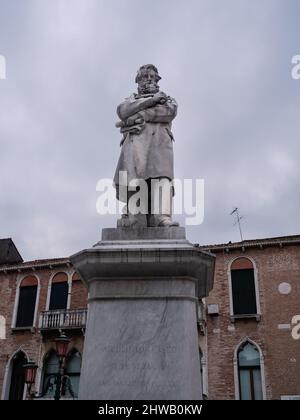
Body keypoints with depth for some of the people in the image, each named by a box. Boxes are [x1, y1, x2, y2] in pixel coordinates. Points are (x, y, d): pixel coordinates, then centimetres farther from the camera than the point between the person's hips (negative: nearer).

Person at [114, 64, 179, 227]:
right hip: (135, 141, 1)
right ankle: (130, 219, -24)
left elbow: (168, 113, 2)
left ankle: (163, 217, -39)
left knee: (162, 175, -24)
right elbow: (123, 112, 4)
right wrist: (152, 99, 1)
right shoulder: (130, 100, 31)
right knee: (132, 177, -20)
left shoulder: (168, 100, 30)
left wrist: (137, 116, -5)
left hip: (159, 141, -1)